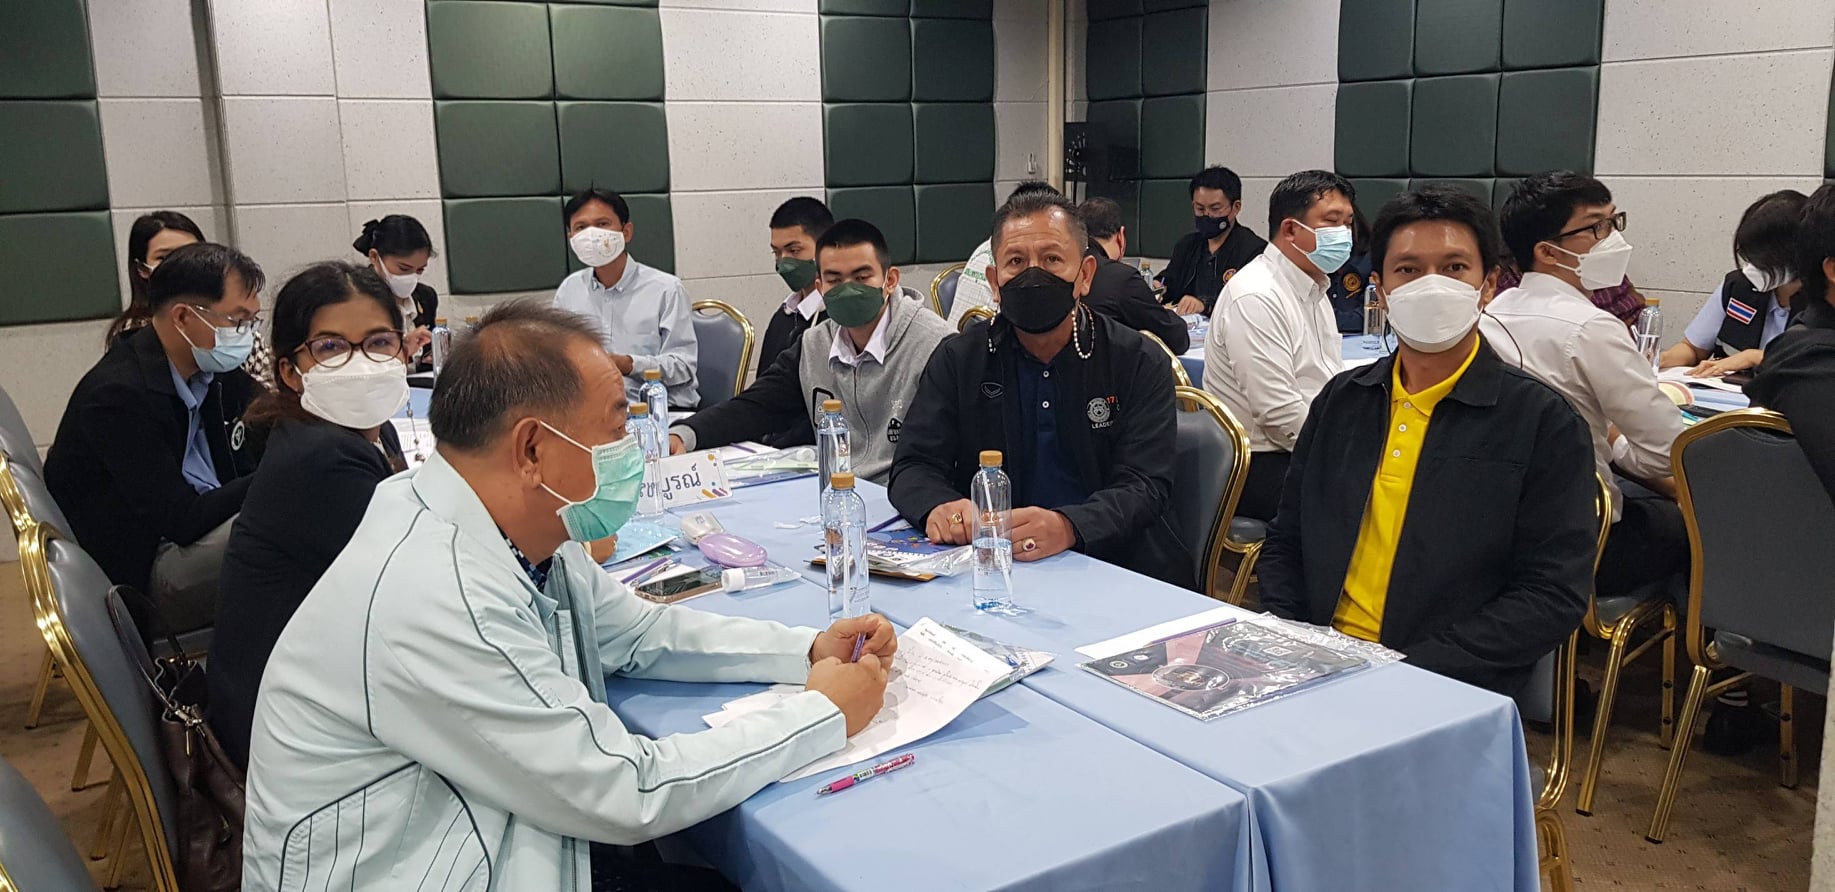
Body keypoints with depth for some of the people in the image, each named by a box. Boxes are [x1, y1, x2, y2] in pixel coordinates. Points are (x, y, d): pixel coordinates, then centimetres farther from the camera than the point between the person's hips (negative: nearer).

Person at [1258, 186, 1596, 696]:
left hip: (1447, 690, -3)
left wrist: (1408, 672, -15)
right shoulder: (1341, 401, 13)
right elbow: (1285, 545, 18)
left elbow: (1554, 595, -5)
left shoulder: (1543, 422, 0)